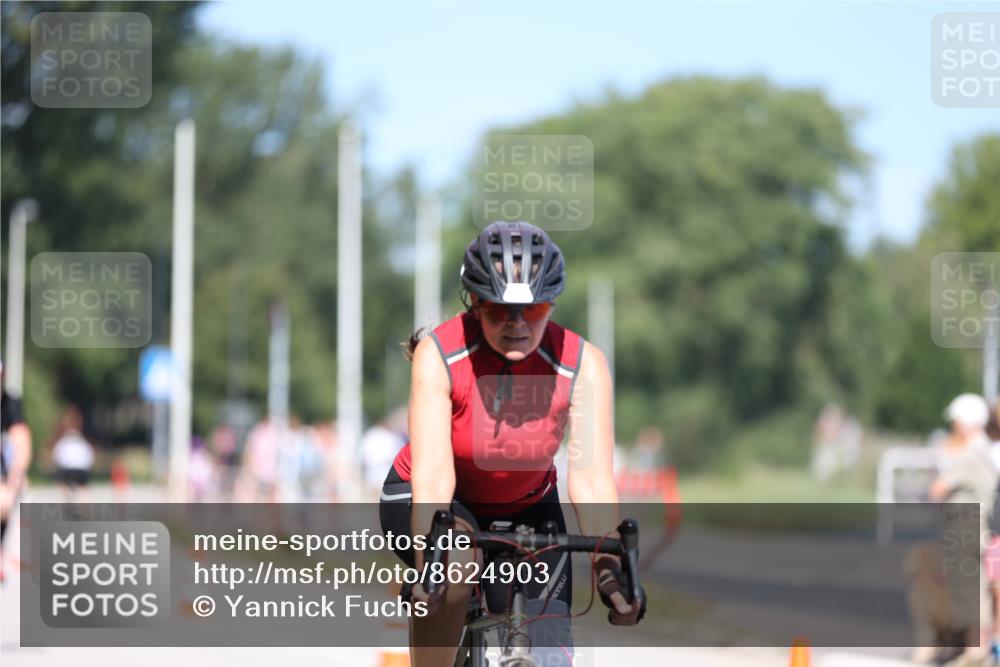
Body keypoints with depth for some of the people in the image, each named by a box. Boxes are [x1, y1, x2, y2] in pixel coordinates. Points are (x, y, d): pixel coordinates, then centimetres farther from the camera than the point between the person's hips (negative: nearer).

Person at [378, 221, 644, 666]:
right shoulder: (438, 356, -28)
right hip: (425, 498, -2)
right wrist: (429, 564, -50)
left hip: (525, 510, 2)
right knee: (456, 559, -36)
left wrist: (610, 566, -46)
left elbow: (591, 480, -30)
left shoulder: (583, 366, -24)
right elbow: (433, 475, -35)